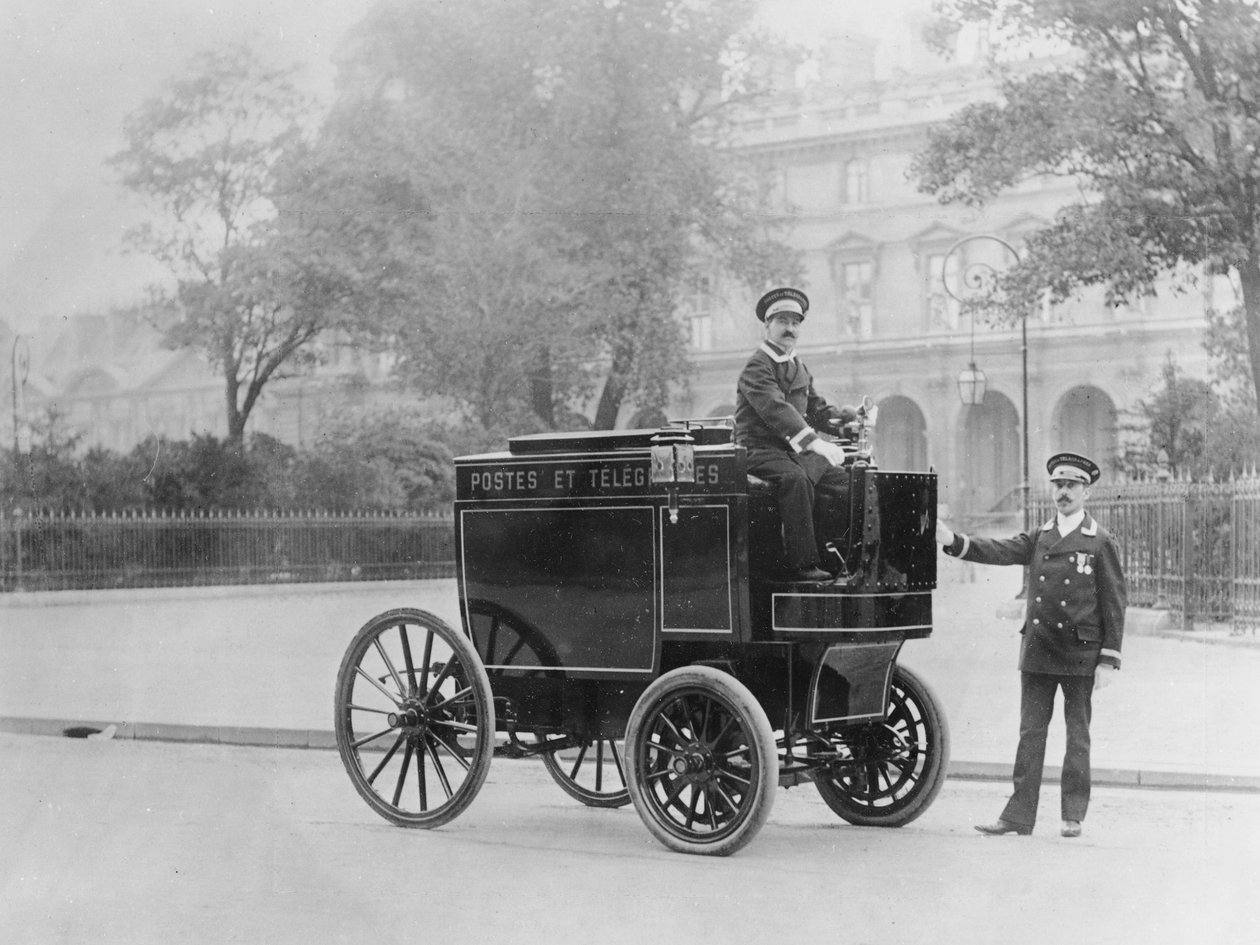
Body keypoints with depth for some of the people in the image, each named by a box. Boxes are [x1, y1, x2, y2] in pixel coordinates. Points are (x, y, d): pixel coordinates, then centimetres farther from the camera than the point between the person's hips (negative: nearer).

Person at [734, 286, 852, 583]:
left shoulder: (799, 368, 19)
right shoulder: (756, 368, -12)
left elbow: (816, 409, 23)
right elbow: (777, 410, -27)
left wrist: (853, 418, 3)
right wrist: (815, 443, -38)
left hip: (795, 450, 9)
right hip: (761, 450, -9)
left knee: (845, 482, -6)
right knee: (796, 479, -35)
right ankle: (803, 564, -34)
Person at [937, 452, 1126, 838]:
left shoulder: (1101, 544, -1)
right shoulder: (1039, 538, 11)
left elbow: (1114, 603, -2)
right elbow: (1000, 551, -3)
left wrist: (1109, 660, -8)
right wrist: (955, 542, -20)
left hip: (1080, 654, -3)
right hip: (1037, 650, 4)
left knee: (1077, 735, 5)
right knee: (1030, 733, 4)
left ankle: (1073, 815, 14)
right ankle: (1019, 815, 5)